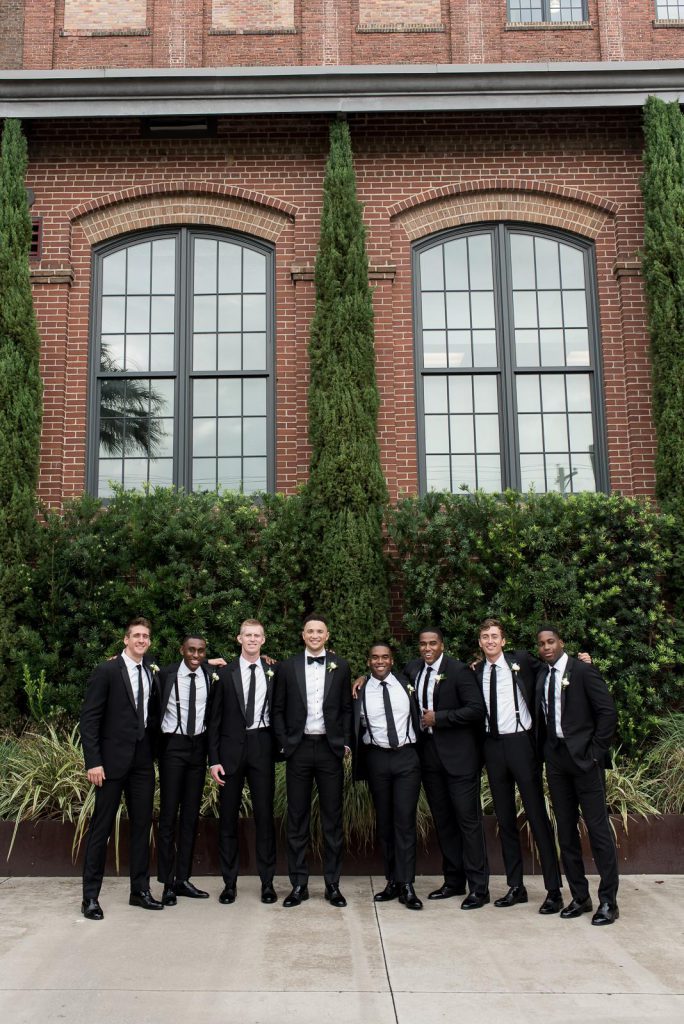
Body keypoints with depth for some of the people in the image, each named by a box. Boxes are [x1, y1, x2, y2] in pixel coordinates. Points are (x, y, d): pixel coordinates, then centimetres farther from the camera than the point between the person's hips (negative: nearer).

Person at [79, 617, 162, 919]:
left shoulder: (151, 673, 9)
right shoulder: (106, 671, -7)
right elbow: (89, 718, -10)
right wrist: (93, 761, -14)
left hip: (143, 760, 5)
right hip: (113, 759, -5)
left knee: (142, 825, 10)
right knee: (101, 827, 2)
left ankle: (140, 890, 20)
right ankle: (90, 896, 11)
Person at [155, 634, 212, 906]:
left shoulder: (211, 676, 1)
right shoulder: (166, 675, -6)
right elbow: (155, 709, 0)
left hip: (199, 745, 3)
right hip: (173, 745, -3)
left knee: (191, 814, 9)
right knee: (169, 814, 0)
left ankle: (183, 879, 18)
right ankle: (167, 883, 7)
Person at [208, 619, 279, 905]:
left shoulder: (273, 673, 4)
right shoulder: (225, 674, 3)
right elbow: (215, 719, 2)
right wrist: (214, 759, -3)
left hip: (262, 747, 0)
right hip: (231, 748, 0)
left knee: (265, 815, 4)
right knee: (228, 817, 6)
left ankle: (267, 882, 14)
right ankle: (229, 882, 16)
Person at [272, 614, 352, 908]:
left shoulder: (340, 667, 6)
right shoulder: (287, 667, 5)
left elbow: (346, 709, 8)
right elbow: (278, 710, 6)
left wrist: (346, 743, 0)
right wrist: (283, 745, -2)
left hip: (330, 748, 0)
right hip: (298, 748, 0)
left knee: (333, 818, 5)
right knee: (297, 819, 5)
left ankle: (333, 884, 14)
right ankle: (299, 885, 13)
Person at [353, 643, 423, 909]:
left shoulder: (406, 685, 3)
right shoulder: (361, 692, 0)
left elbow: (418, 718, 16)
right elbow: (356, 729, 3)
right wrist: (359, 763, -2)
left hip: (407, 757, 0)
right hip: (377, 759, 0)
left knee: (405, 820, -5)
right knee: (384, 821, 7)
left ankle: (407, 886, -3)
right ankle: (392, 882, 15)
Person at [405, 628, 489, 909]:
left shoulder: (458, 671, -10)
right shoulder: (412, 670, 8)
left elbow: (476, 709, -15)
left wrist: (438, 717, -17)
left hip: (457, 754, -6)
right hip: (429, 754, 6)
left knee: (468, 819, -3)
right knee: (443, 820, 13)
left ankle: (478, 887, 2)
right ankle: (453, 881, 23)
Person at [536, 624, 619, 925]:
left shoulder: (582, 671, -5)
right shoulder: (540, 678, 11)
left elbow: (608, 712, -8)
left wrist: (595, 751, -9)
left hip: (584, 757, -5)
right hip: (555, 758, 5)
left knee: (598, 827, -3)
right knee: (566, 830, 8)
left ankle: (608, 901, 4)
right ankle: (579, 897, 17)